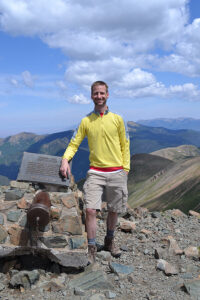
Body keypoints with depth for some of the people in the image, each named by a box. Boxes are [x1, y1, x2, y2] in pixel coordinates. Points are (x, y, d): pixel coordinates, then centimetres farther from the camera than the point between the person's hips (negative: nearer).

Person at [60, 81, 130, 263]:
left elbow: (125, 145, 7)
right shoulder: (86, 121, 5)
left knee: (114, 210, 11)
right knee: (91, 209, -10)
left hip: (116, 172, 1)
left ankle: (109, 241, 34)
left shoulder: (117, 119, 4)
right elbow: (74, 143, 4)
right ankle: (92, 248, 7)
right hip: (95, 172, 0)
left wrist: (125, 169, 2)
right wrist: (65, 159, -14)